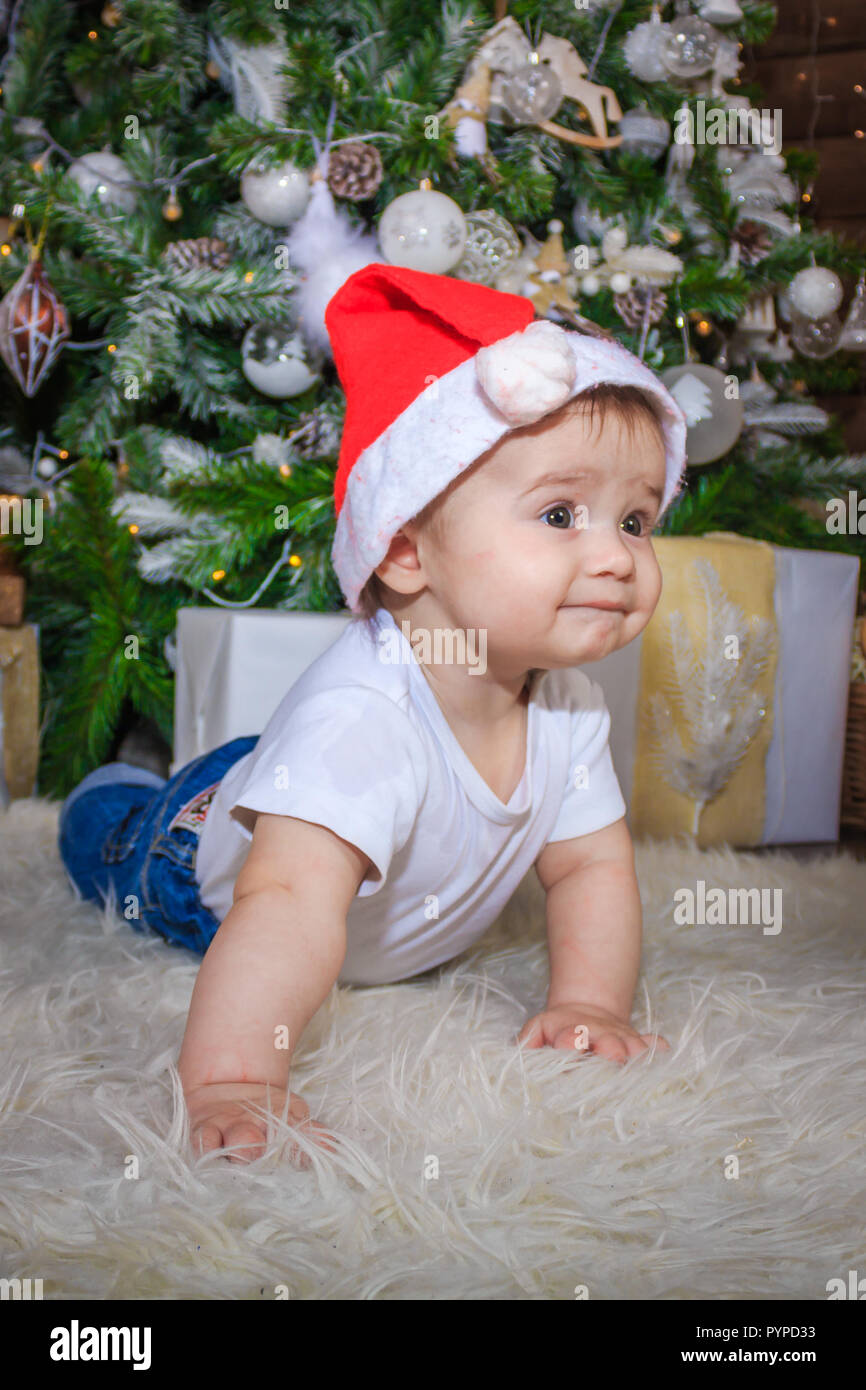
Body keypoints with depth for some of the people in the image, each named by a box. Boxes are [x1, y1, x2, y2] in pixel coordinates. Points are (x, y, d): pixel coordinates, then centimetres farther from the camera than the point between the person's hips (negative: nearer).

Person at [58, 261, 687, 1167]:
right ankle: (113, 786, 49)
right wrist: (233, 1084, -68)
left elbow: (593, 867, -15)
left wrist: (588, 1003, -27)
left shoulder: (567, 704, -25)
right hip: (204, 856, -5)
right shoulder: (359, 719, -49)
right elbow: (292, 904, -59)